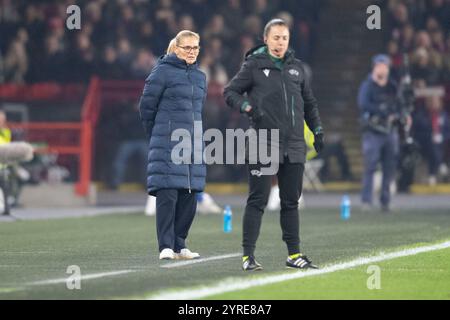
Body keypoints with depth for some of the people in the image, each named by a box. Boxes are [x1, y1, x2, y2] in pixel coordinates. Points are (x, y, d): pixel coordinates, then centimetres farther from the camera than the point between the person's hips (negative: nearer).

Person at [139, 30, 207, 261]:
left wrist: (190, 133, 17)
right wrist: (158, 136, 7)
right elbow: (146, 106, -1)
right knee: (167, 194, -9)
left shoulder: (200, 77, 15)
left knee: (189, 196, 5)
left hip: (193, 144, 7)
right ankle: (166, 247, -7)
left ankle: (179, 245, 14)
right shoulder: (163, 72, -5)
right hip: (167, 145, -6)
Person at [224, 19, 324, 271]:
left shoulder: (297, 68, 14)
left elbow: (310, 103, 23)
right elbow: (230, 92, 1)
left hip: (294, 146, 5)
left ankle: (294, 254, 17)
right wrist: (246, 105, -18)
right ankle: (248, 255, -4)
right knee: (258, 200, -6)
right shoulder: (254, 66, 0)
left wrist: (318, 130, 17)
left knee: (291, 202, 10)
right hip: (264, 146, -5)